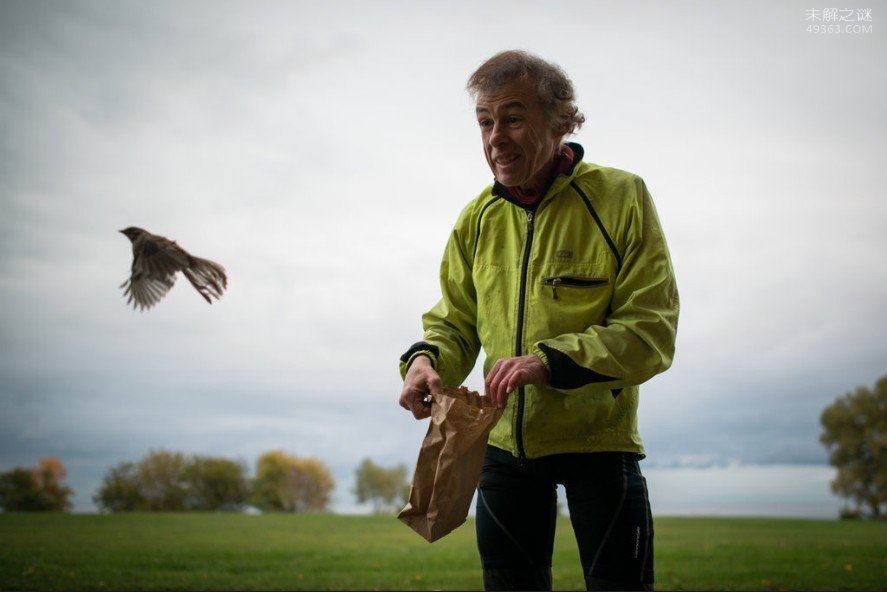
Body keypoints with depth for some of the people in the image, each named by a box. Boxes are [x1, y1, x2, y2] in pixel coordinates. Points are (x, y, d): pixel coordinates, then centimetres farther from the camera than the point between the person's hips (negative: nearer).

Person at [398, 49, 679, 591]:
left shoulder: (621, 197, -13)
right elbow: (454, 320, 6)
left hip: (599, 439, -4)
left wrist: (552, 360, -30)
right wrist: (426, 358, -17)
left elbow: (652, 328, -18)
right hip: (505, 441, 4)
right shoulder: (478, 218, 1)